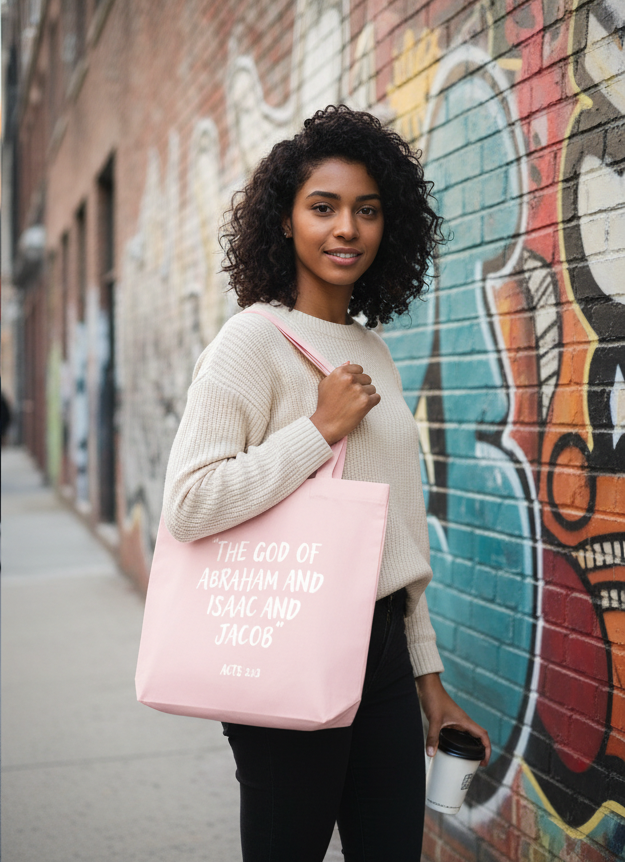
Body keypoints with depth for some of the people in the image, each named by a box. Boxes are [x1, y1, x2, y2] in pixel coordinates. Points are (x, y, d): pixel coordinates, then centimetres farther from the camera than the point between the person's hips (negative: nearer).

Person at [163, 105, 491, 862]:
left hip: (382, 647, 7)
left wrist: (426, 671, 17)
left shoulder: (372, 351, 12)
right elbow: (189, 505, -22)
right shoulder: (254, 340, -10)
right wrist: (322, 427, -17)